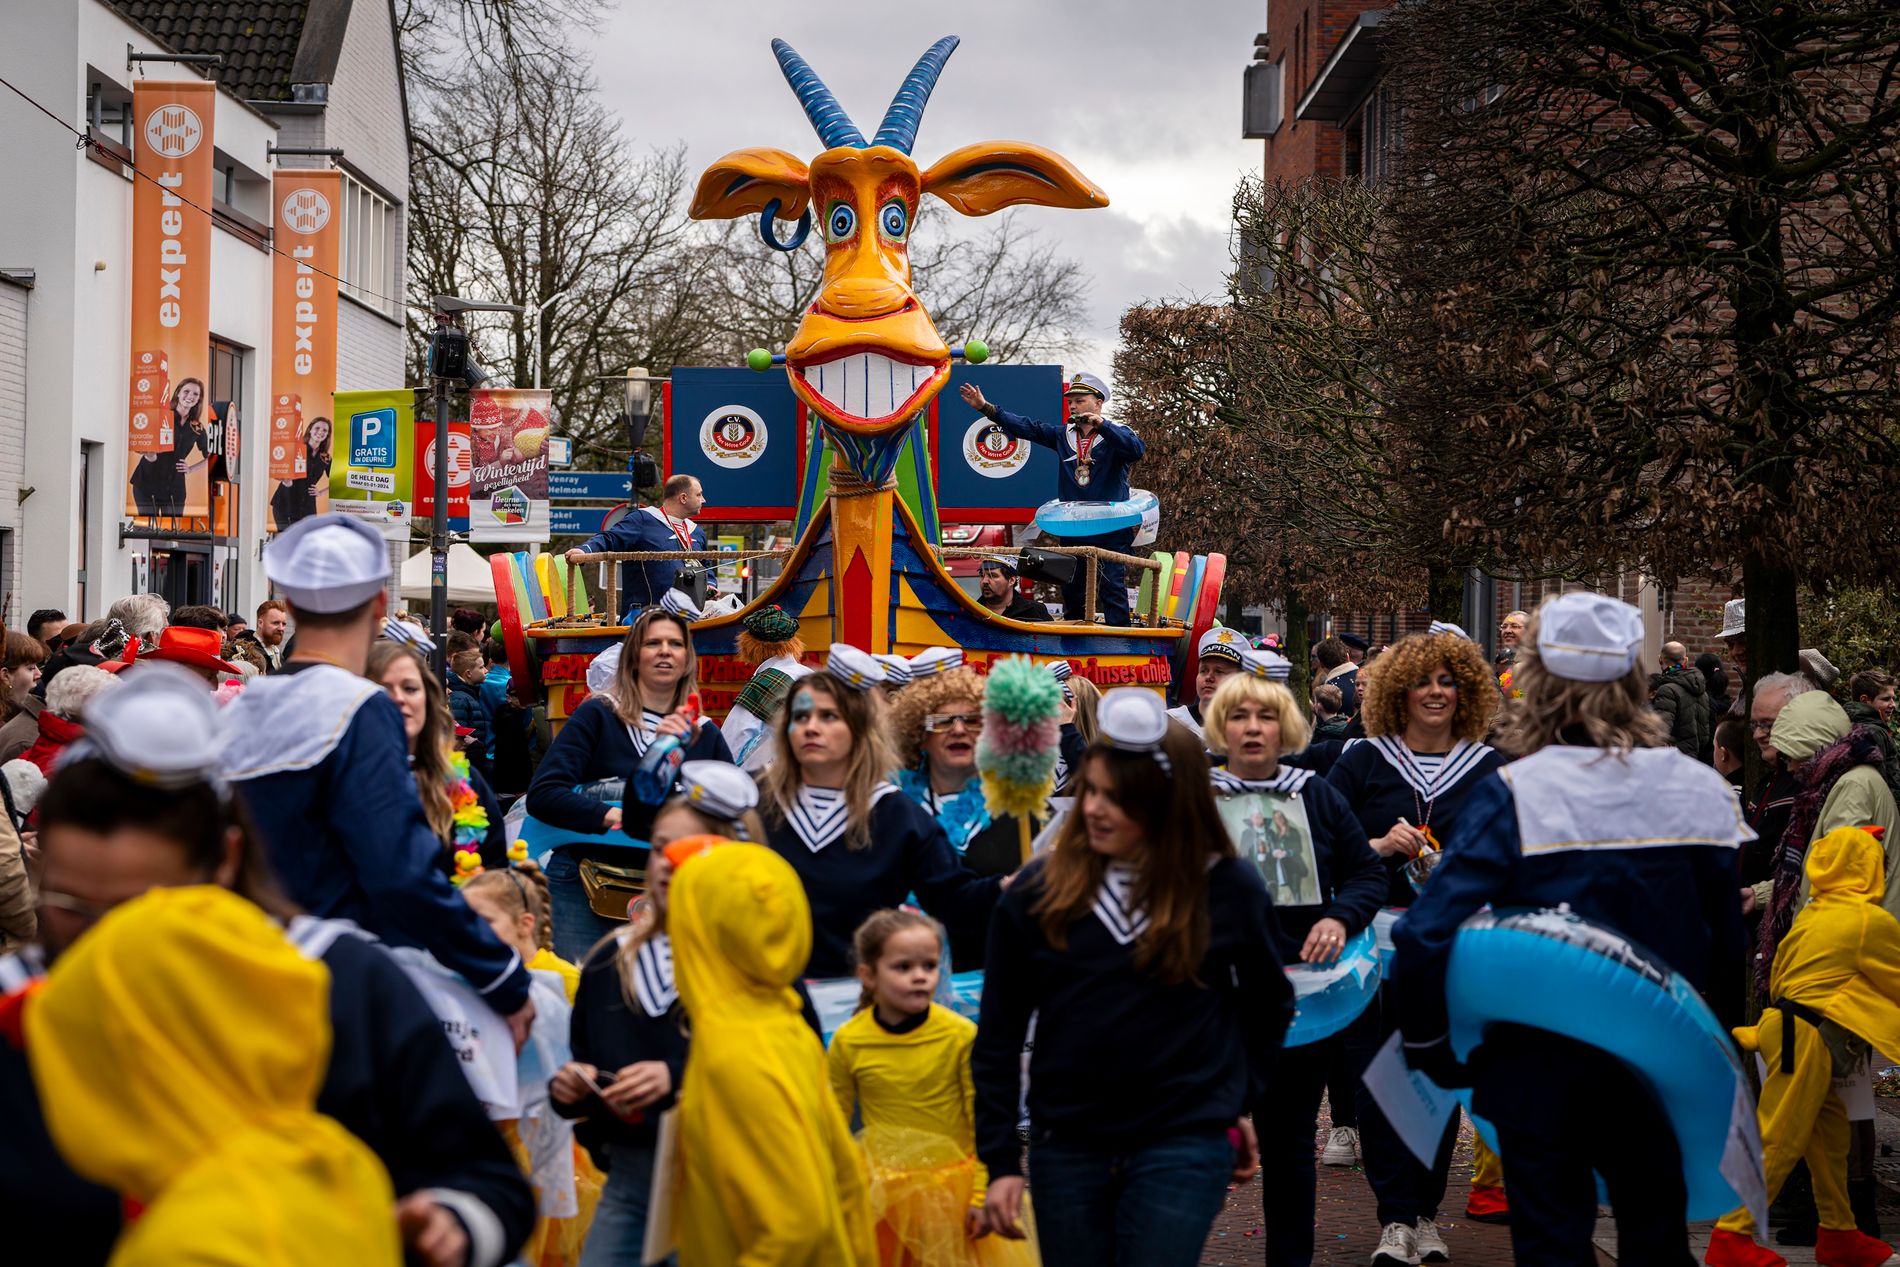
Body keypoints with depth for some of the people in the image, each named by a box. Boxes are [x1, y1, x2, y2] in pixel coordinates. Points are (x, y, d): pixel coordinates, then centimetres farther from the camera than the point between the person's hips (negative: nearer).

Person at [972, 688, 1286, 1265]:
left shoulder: (1229, 888, -4)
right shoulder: (1037, 889, -2)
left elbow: (1268, 1007, 13)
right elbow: (998, 1034, 2)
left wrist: (1237, 1099, 14)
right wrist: (999, 1159, -1)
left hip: (1184, 1143, -2)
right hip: (1066, 1144, 2)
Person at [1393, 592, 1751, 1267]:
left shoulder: (1512, 797, -18)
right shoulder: (1701, 790, -7)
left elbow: (1424, 938, -24)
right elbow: (1729, 943, 2)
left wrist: (1429, 1046, -9)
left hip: (1542, 1075, -3)